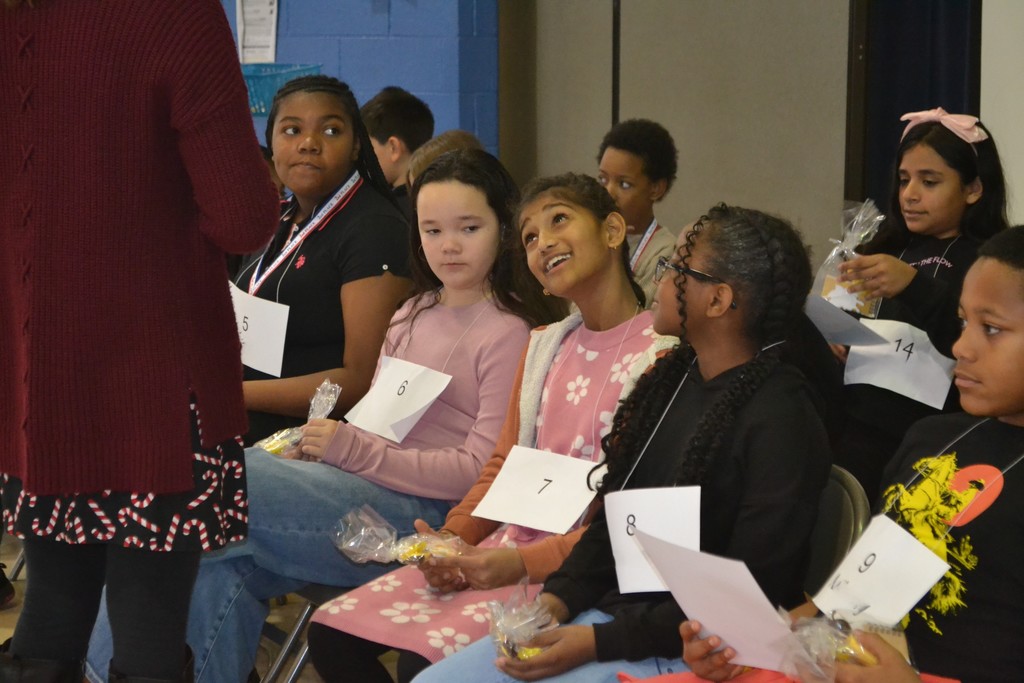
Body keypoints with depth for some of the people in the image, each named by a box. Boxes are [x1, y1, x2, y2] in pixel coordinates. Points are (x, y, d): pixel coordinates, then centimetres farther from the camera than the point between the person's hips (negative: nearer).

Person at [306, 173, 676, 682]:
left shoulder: (660, 354, -11)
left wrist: (523, 563, -20)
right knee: (333, 632, -4)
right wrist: (453, 537, -2)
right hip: (507, 545, 8)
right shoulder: (544, 346, 15)